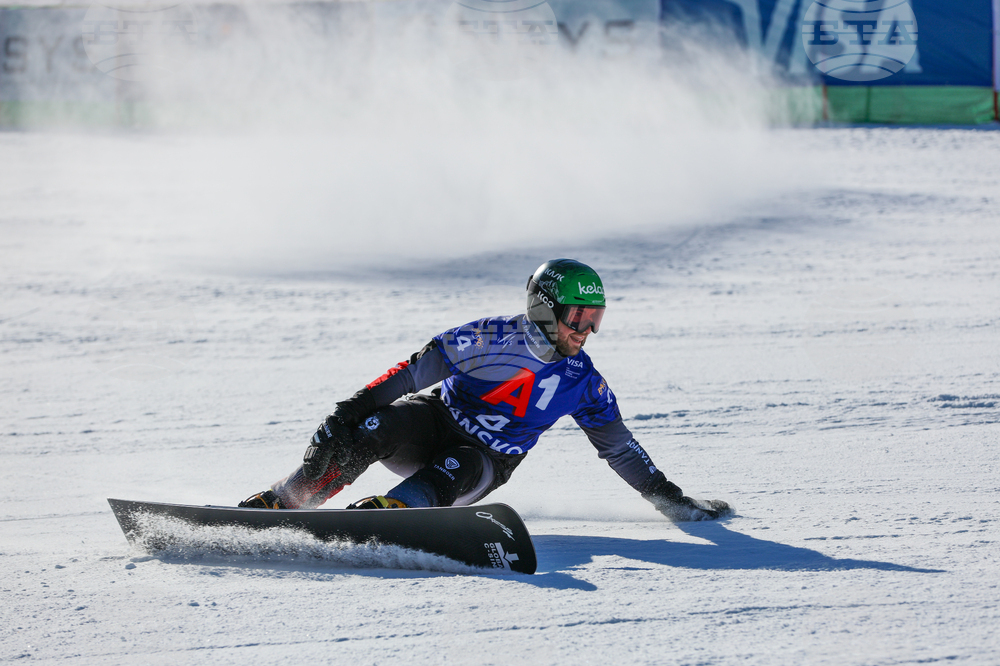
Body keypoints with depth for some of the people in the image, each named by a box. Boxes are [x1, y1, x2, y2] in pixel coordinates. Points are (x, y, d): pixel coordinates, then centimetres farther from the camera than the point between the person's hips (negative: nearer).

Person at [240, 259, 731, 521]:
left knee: (452, 476, -36)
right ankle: (281, 503, -26)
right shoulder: (491, 337, -13)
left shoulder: (583, 383, -2)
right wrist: (353, 408, -18)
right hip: (433, 420, -2)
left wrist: (672, 500, 7)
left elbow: (621, 449, 8)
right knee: (362, 435, -32)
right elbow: (415, 370, -11)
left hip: (484, 463, 2)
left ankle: (376, 515, -50)